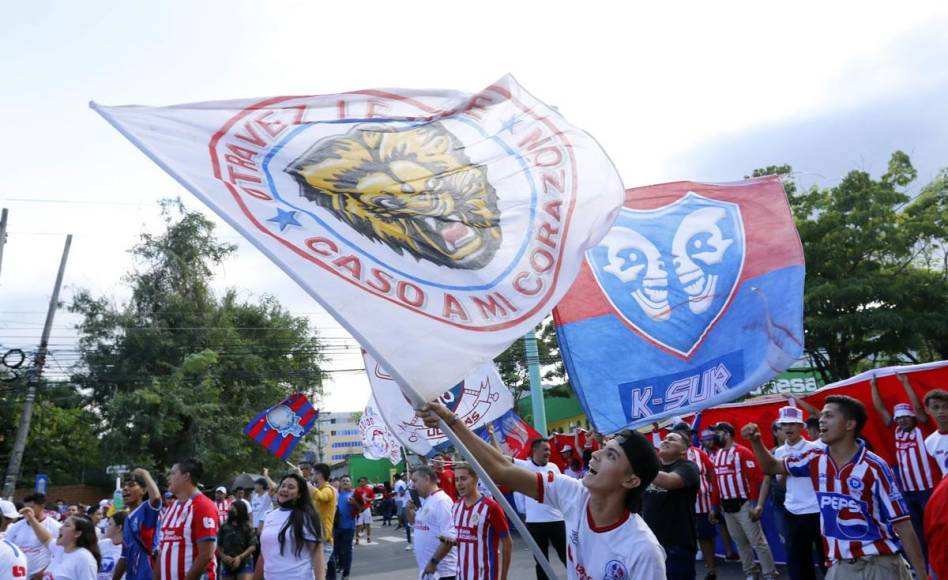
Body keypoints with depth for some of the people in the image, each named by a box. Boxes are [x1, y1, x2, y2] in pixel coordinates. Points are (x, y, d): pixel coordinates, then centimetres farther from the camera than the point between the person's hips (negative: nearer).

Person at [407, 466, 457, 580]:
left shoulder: (441, 501, -18)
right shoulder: (426, 502, 12)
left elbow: (450, 537, -23)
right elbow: (414, 522, 27)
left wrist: (433, 562, -22)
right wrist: (410, 509, 7)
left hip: (441, 570, -9)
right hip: (426, 568, 10)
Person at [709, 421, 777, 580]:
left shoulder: (742, 452, -12)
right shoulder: (717, 455, 10)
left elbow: (758, 477, -16)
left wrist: (759, 505, -19)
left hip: (743, 504, -7)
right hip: (726, 506, 7)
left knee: (757, 541, -1)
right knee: (740, 541, 15)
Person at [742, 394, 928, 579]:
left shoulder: (874, 467, -13)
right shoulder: (816, 459, 1)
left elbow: (902, 524, -10)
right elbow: (772, 467, 13)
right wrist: (756, 440, -5)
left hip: (879, 564, -4)